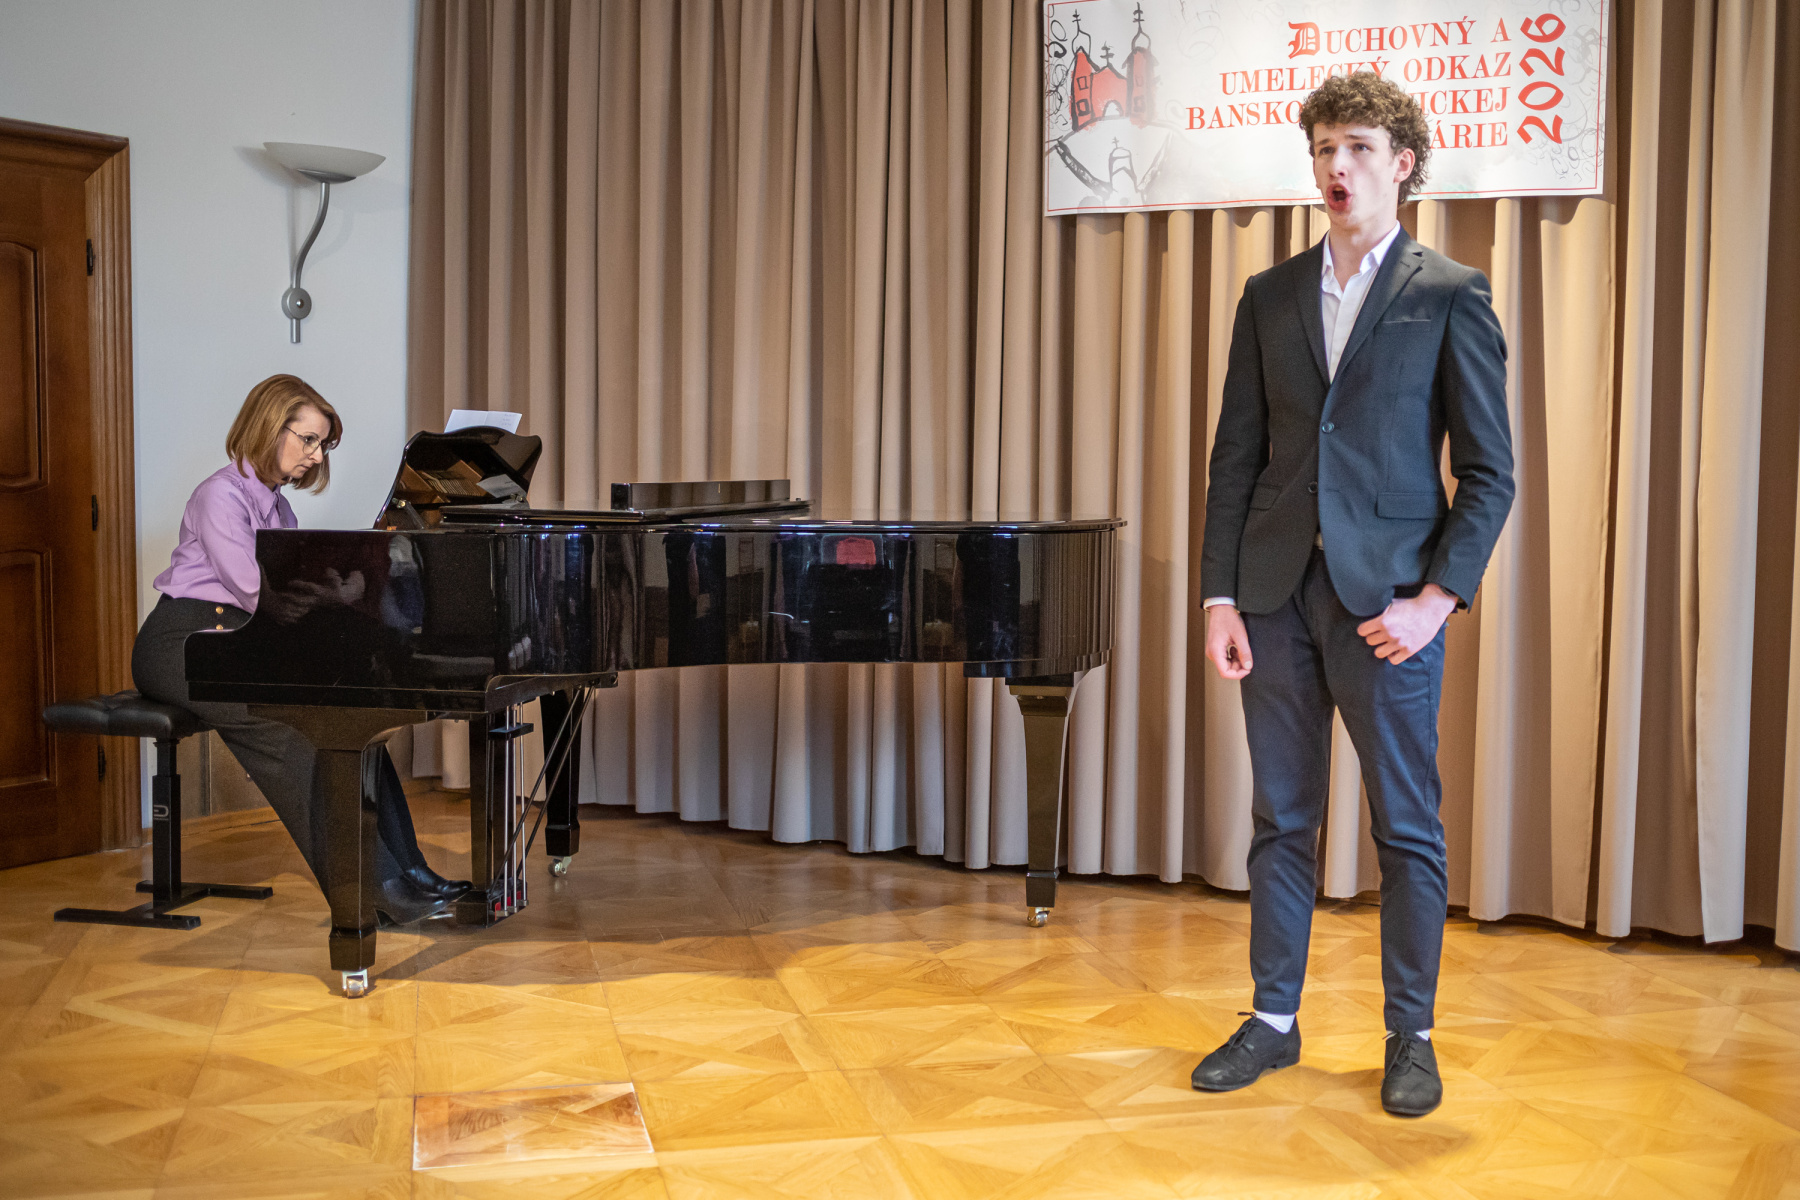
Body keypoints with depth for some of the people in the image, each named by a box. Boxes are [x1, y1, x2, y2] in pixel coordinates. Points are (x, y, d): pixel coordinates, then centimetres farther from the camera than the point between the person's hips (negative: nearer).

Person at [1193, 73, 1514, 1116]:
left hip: (1388, 598, -3)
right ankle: (1274, 1020, 23)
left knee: (1408, 828, 5)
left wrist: (1438, 598, -12)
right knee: (1281, 820, 11)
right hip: (1278, 595, 4)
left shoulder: (1451, 295, 1)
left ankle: (1411, 1038, 19)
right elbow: (1236, 459, 9)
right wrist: (1221, 597, 1)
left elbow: (1489, 471, -2)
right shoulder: (1270, 297, 11)